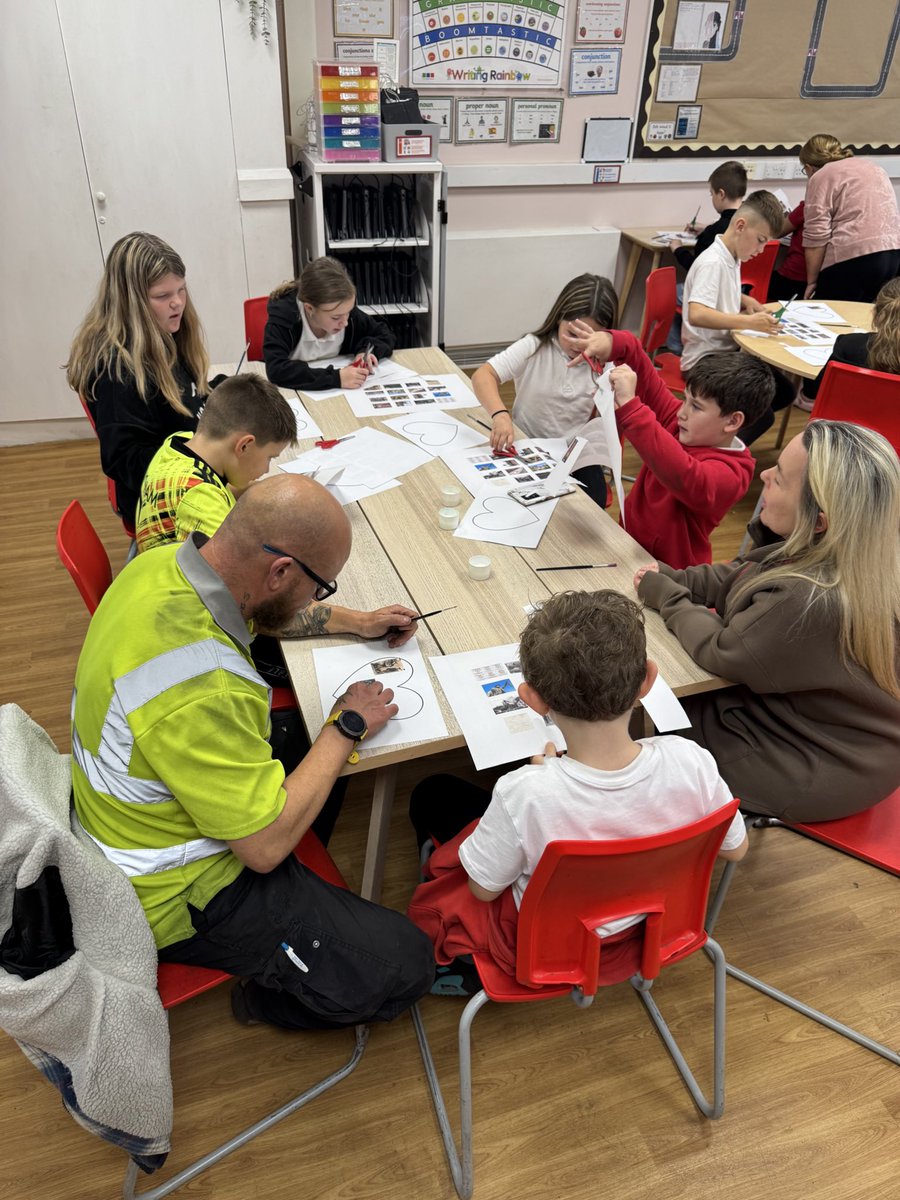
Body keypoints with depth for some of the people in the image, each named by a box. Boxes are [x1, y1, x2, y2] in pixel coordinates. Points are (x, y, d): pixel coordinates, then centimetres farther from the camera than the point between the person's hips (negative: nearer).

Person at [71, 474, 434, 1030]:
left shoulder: (163, 564, -11)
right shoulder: (198, 691, -39)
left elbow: (269, 611, 12)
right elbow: (267, 846, -28)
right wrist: (347, 725, -18)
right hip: (175, 899, -9)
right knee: (403, 967, -6)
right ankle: (268, 1000, 20)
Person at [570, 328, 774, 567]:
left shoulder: (730, 473, -22)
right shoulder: (685, 425, 0)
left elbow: (684, 477, -44)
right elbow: (647, 382, 7)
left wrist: (630, 405, -45)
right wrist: (614, 342, -14)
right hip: (630, 545, 8)